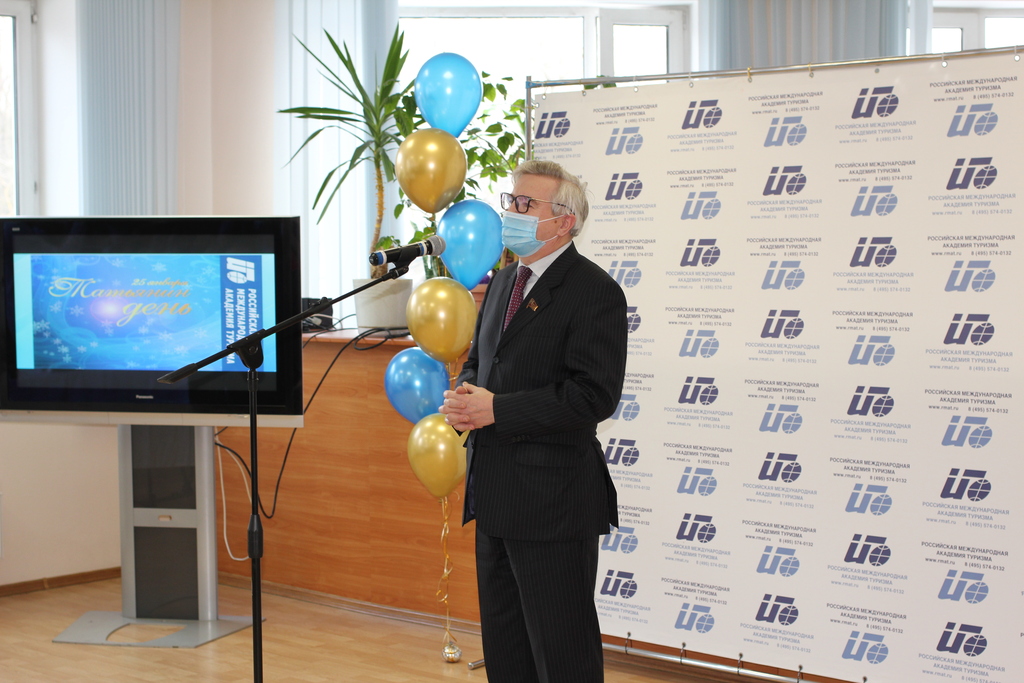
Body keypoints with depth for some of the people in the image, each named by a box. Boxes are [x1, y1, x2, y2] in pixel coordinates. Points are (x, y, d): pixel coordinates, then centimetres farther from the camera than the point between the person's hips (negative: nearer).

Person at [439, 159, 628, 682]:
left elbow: (594, 395, -21)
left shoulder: (594, 291, -13)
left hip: (553, 502, -9)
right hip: (495, 496, 9)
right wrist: (464, 395, -1)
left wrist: (497, 410, -20)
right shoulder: (505, 281, 15)